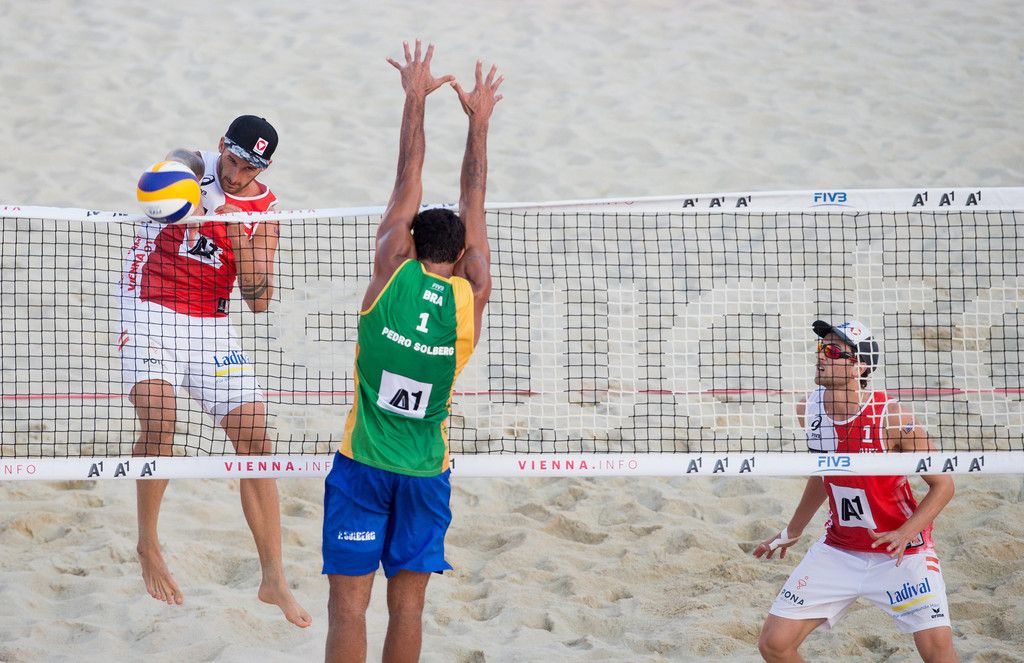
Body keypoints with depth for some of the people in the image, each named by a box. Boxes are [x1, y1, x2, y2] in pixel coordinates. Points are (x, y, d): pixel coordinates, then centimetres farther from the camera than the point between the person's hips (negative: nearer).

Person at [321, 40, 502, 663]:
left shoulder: (394, 273, -7)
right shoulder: (472, 297, -4)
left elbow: (408, 185, 2)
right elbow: (474, 209, 7)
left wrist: (416, 98, 11)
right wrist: (479, 121, 17)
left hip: (362, 463, -1)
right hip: (427, 469, 2)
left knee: (349, 603, -1)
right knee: (408, 603, 9)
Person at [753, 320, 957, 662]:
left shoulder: (891, 416, -21)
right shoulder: (808, 410, -4)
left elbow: (943, 484, -14)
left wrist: (905, 534, -28)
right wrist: (791, 531, 23)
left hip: (902, 551, -5)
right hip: (838, 549, 5)